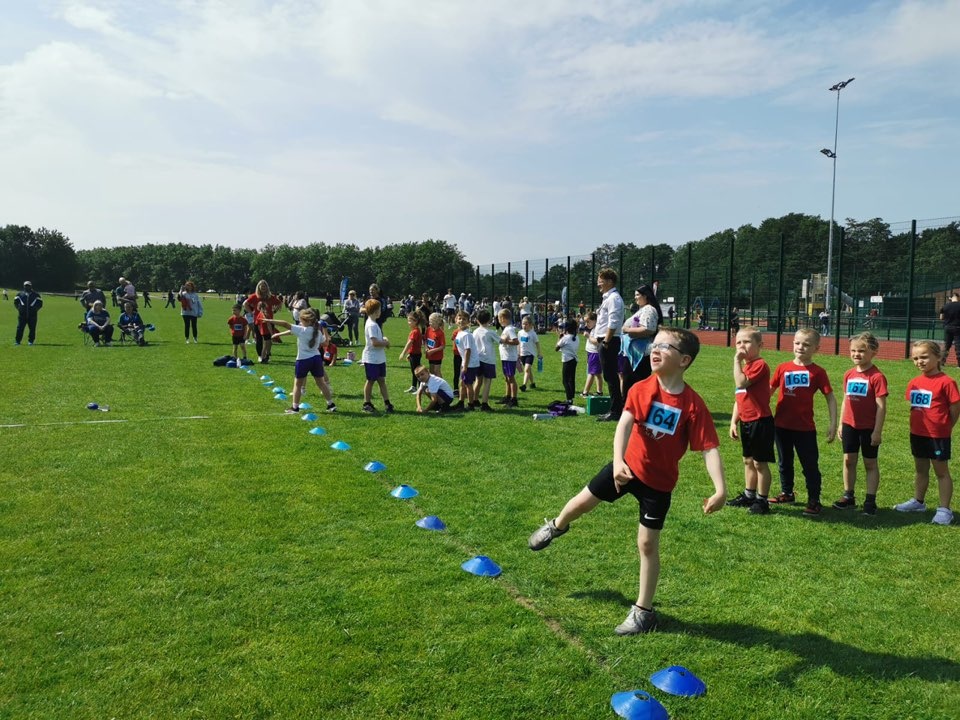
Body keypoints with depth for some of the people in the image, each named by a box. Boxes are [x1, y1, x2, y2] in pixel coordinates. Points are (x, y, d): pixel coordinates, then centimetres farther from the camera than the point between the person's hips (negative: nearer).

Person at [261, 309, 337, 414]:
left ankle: (295, 407, 11)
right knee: (321, 383, 14)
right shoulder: (318, 332, 5)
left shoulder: (301, 330, -11)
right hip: (317, 358, 5)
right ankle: (331, 405, 17)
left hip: (303, 360, -5)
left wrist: (270, 321, -14)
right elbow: (325, 341, 20)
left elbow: (286, 324, -16)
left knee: (298, 384, 8)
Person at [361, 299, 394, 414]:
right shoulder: (371, 325, -20)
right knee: (371, 381, 3)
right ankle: (366, 404, 15)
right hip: (371, 359, -9)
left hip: (379, 358, 9)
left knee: (382, 380, 9)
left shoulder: (374, 323, 12)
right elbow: (375, 342, -27)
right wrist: (386, 343, -12)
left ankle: (387, 403, 12)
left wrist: (384, 340, 4)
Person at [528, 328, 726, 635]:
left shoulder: (693, 404, -21)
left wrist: (720, 488, -32)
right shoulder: (640, 389, -15)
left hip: (659, 482, -2)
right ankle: (557, 526, 53)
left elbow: (709, 448, -21)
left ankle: (644, 611, 21)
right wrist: (618, 460, -42)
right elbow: (624, 423, -27)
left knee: (648, 544, 4)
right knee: (583, 501, 16)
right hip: (627, 467, 3)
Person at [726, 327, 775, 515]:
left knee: (760, 462, 1)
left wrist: (737, 361, -21)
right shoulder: (744, 366, 14)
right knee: (748, 460, 18)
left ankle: (762, 500, 12)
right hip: (746, 422, 9)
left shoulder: (759, 365, -15)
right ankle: (749, 495, 31)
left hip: (760, 422, -9)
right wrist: (734, 421, 12)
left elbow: (741, 383, -31)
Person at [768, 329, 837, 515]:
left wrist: (833, 425, -7)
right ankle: (787, 493, 35)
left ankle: (814, 501, 16)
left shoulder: (817, 372, -5)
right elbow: (769, 390, 9)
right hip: (781, 425, 3)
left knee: (810, 465, 4)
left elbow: (830, 398, -2)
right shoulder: (783, 368, 2)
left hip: (805, 427, -3)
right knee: (784, 462, 18)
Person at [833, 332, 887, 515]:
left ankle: (870, 501, 14)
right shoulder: (849, 374, 5)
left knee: (870, 463, 7)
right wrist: (841, 425, 11)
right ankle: (848, 496, 22)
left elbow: (881, 406, -14)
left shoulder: (876, 376, -14)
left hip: (868, 428, -5)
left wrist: (877, 431, -15)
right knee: (848, 460, 11)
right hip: (849, 425, 6)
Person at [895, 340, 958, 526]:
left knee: (941, 472, 5)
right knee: (920, 470, 20)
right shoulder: (914, 382, 3)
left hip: (938, 436, -6)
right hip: (917, 434, 7)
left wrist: (944, 427, -1)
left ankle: (944, 509, 12)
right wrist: (920, 424, 8)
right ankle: (918, 502, 35)